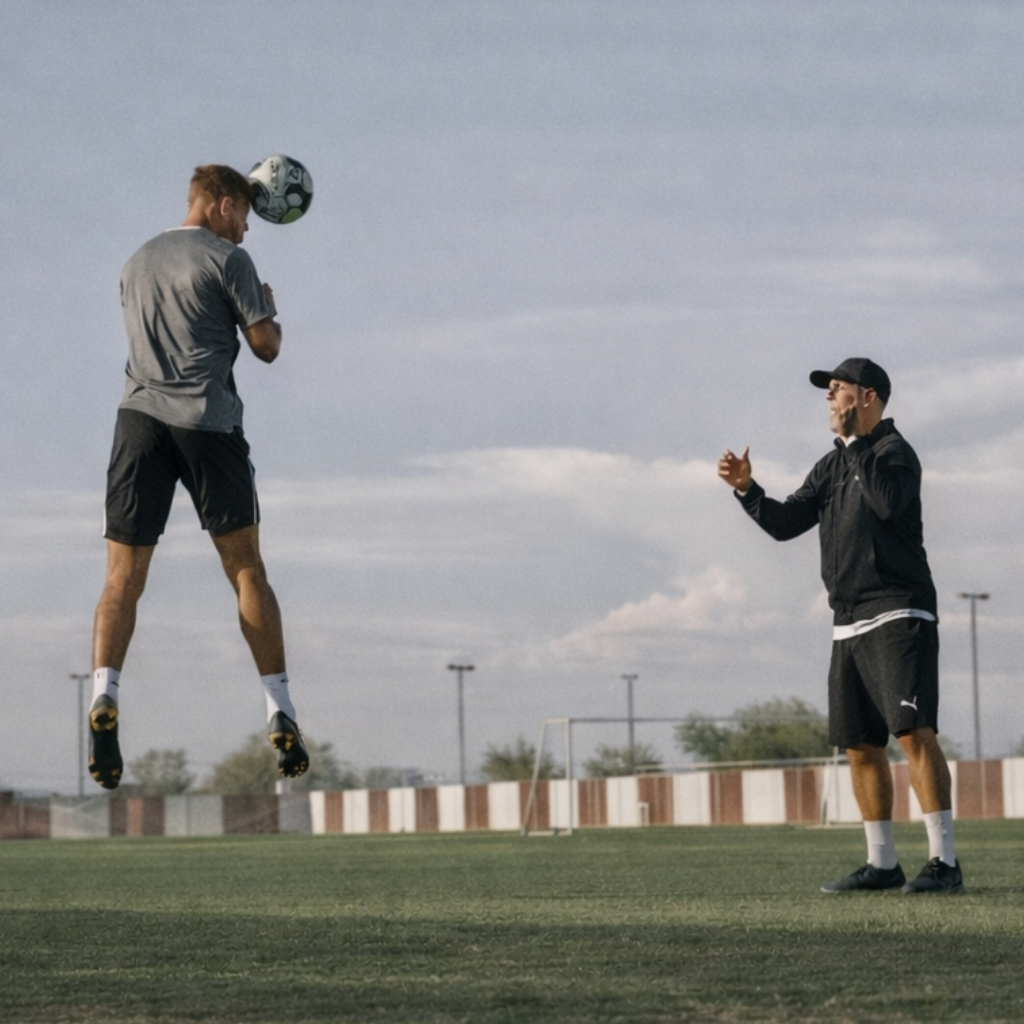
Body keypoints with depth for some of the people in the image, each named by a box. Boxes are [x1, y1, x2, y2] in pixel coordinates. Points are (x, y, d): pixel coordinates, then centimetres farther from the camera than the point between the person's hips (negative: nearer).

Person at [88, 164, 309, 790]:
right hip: (209, 421, -3)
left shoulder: (138, 263, 21)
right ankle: (280, 713, 3)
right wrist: (268, 307, 24)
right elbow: (267, 346, 3)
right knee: (247, 570, 5)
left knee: (124, 578, -2)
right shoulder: (228, 259, 2)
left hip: (140, 416, 4)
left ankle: (105, 693, -25)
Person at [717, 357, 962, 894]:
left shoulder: (893, 451, -5)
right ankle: (882, 863, 16)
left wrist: (854, 440, -20)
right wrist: (746, 488, 3)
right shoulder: (831, 467, 19)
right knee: (860, 744, 9)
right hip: (849, 624, 9)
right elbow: (785, 523, 17)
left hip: (899, 616, -9)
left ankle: (943, 861, -19)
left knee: (914, 731, -16)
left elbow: (889, 501, -26)